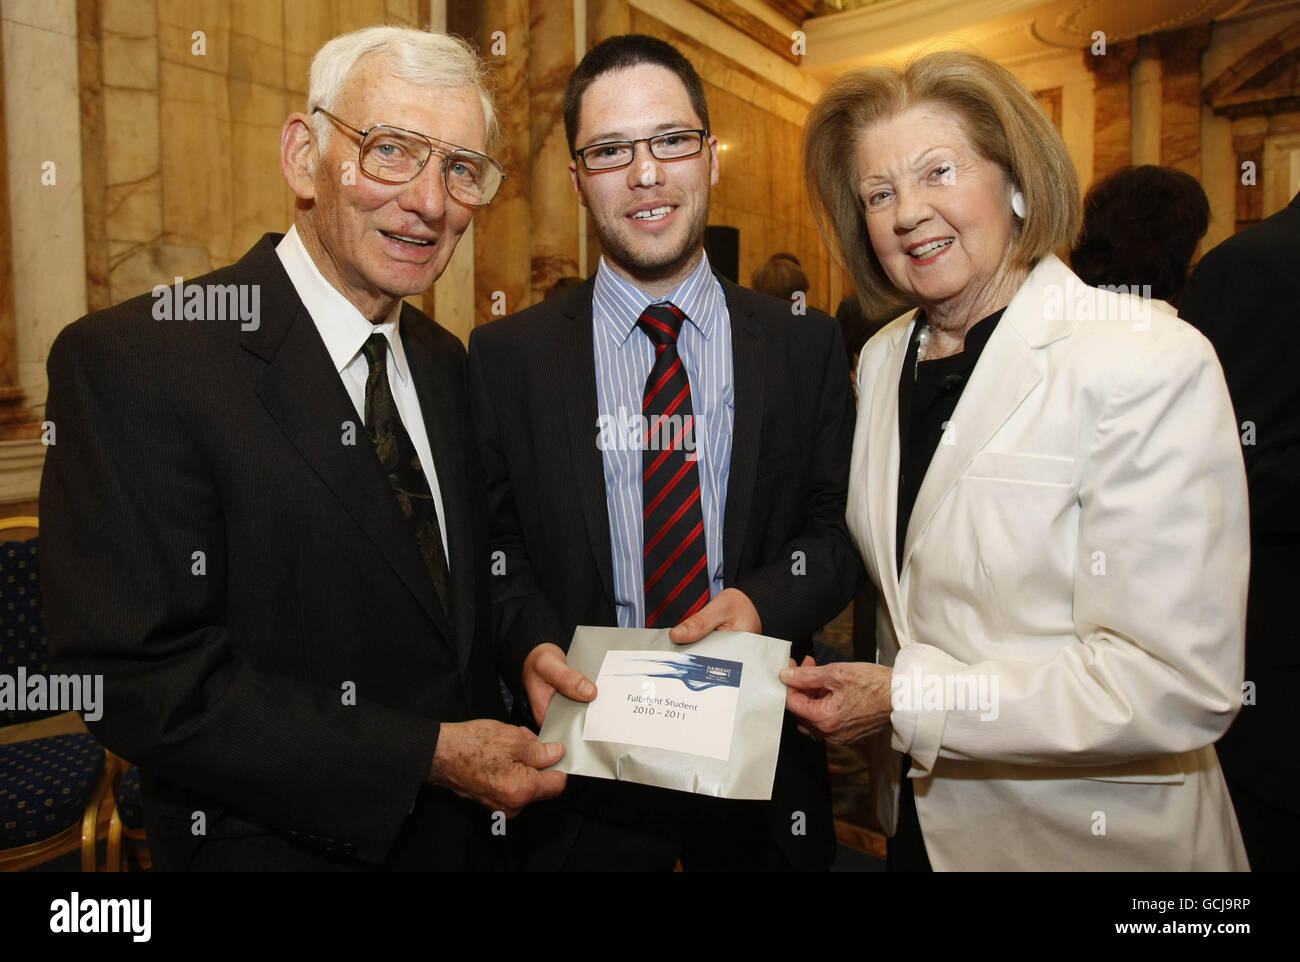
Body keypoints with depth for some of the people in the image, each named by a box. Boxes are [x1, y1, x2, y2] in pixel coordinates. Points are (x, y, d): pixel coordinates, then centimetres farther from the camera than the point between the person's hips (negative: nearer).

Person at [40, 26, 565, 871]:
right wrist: (425, 755, -22)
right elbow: (139, 678, -22)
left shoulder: (445, 363, 3)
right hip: (280, 843, -6)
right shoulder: (130, 363, -18)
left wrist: (526, 658, -7)